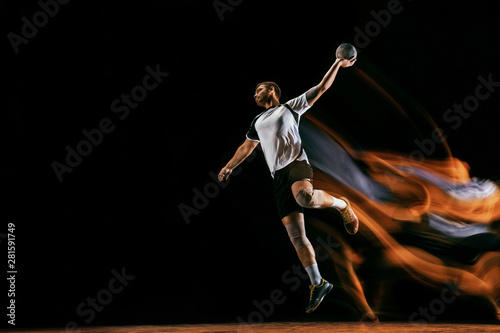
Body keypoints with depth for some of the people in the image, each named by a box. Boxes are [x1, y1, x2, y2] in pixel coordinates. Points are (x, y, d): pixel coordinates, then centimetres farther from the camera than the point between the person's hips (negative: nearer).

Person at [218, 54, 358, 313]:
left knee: (305, 197, -41)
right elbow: (246, 147, 39)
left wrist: (338, 65, 4)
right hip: (278, 176, 5)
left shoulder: (290, 107, 12)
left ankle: (341, 205, -12)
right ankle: (317, 283, -5)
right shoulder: (258, 121, 27)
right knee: (295, 234, -7)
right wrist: (229, 166, 39)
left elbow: (321, 88, 9)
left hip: (296, 164, -5)